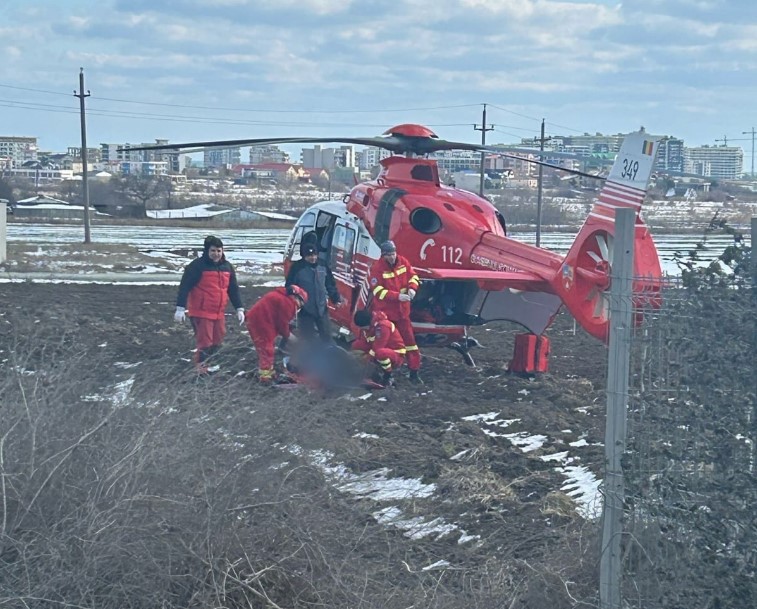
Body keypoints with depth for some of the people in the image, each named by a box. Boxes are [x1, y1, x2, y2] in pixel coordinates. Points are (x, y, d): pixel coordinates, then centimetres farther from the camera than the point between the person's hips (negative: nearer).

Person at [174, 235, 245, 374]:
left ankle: (202, 362, 30)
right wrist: (180, 308, -21)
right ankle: (199, 366, 8)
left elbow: (233, 289, 12)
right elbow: (184, 287, -15)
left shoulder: (227, 266, 6)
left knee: (217, 341, 14)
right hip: (200, 313, -7)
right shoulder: (197, 265, -13)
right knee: (204, 342, -7)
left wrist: (239, 309, 7)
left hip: (218, 313, 7)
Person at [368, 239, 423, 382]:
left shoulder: (403, 261, -2)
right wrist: (397, 296, -27)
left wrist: (412, 288, -14)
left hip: (402, 310, 4)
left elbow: (412, 276, 8)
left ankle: (414, 372, 14)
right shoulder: (377, 268, -16)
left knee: (409, 338, 6)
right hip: (384, 311, -4)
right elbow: (378, 291, -20)